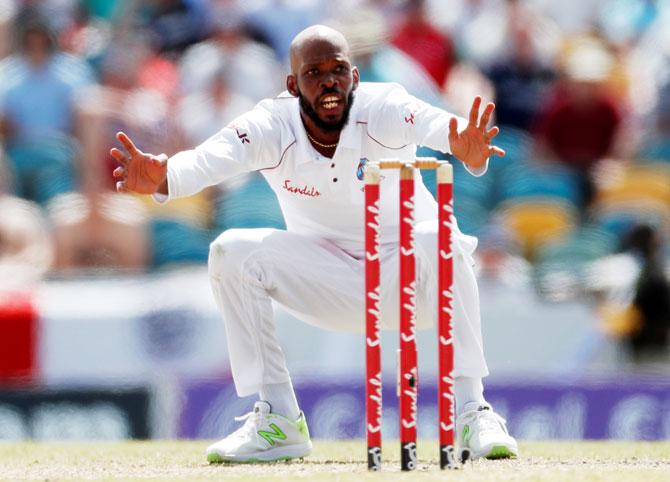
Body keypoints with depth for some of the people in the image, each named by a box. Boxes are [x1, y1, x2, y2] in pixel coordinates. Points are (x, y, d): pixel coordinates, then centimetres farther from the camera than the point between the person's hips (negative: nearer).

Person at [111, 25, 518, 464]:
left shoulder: (383, 111, -22)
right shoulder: (272, 127, -18)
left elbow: (435, 126, -44)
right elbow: (211, 159, -38)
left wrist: (468, 154, -69)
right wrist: (163, 178, -61)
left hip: (404, 273, -2)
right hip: (328, 282, 2)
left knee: (438, 240, -35)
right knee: (232, 252, -20)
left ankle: (472, 412, -24)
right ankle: (277, 421, -13)